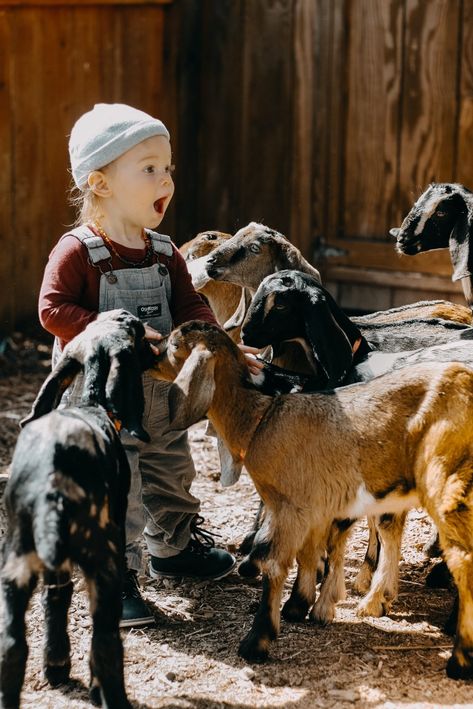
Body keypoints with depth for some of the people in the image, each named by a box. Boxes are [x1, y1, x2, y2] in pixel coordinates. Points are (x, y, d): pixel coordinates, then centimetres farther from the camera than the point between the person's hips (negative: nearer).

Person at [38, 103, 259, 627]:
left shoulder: (164, 253, 5)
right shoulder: (77, 251, -16)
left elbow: (189, 306, 7)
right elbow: (54, 310, -22)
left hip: (160, 393, 7)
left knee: (171, 472, 22)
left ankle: (173, 547, 44)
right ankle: (116, 578, 4)